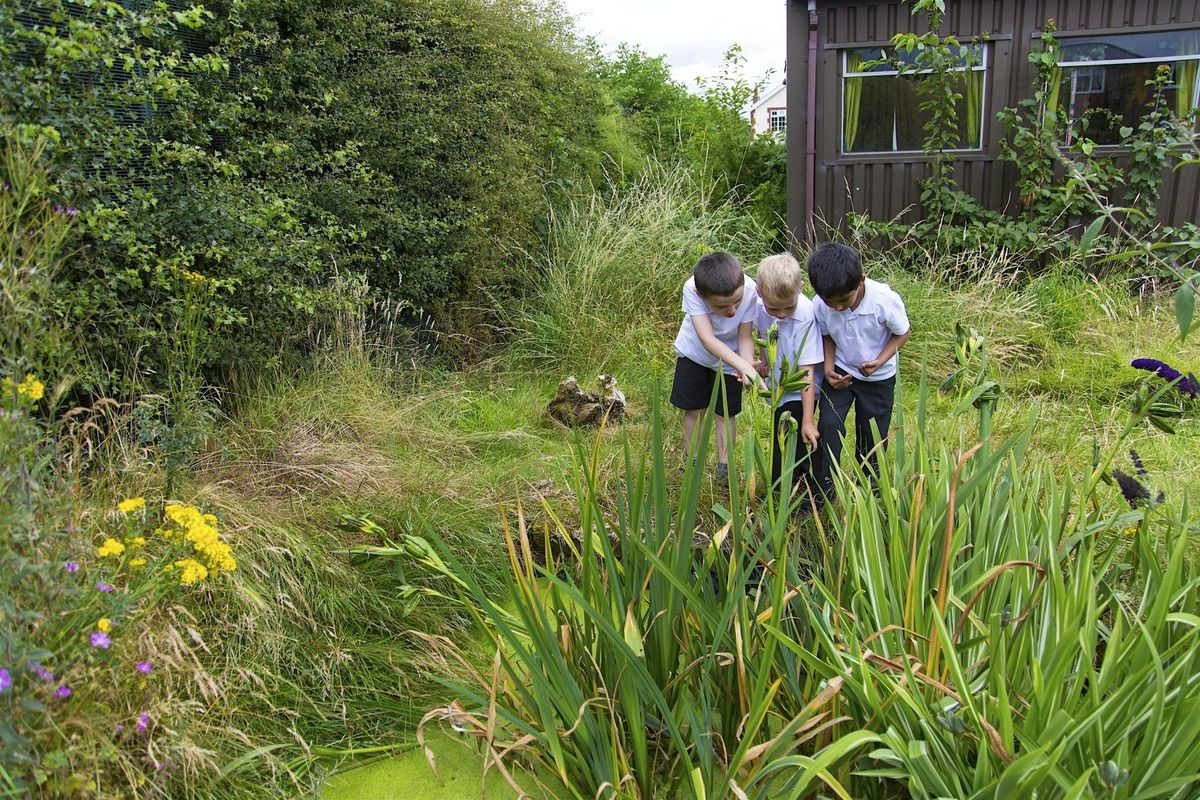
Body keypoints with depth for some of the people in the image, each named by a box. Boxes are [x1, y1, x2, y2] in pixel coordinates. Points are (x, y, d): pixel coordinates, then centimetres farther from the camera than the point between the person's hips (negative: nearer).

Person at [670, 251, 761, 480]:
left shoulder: (750, 292, -36)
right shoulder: (692, 290, -39)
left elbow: (745, 337, -24)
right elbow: (707, 339, -44)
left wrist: (748, 364, -44)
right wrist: (743, 365, -55)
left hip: (730, 356, 0)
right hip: (694, 352, 0)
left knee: (726, 412, 9)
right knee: (693, 409, 10)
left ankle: (723, 465, 24)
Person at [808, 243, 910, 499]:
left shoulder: (885, 300, -31)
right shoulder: (820, 305, -23)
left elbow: (902, 333, -12)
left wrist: (879, 361, -26)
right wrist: (829, 367, -19)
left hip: (878, 377, -1)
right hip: (840, 372, 1)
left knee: (873, 433, 10)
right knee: (829, 424, -12)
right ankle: (822, 487, 3)